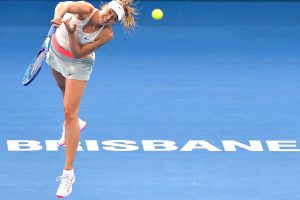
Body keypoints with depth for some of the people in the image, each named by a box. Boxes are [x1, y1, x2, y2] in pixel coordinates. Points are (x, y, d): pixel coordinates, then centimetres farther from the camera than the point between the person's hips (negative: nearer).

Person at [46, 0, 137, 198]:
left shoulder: (107, 34, -28)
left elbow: (78, 53, -28)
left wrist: (71, 33, -43)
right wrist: (58, 17, -69)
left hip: (77, 64, -3)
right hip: (56, 52, 3)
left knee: (69, 112, -11)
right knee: (65, 90, 30)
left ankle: (68, 174, -9)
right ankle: (74, 123, 65)